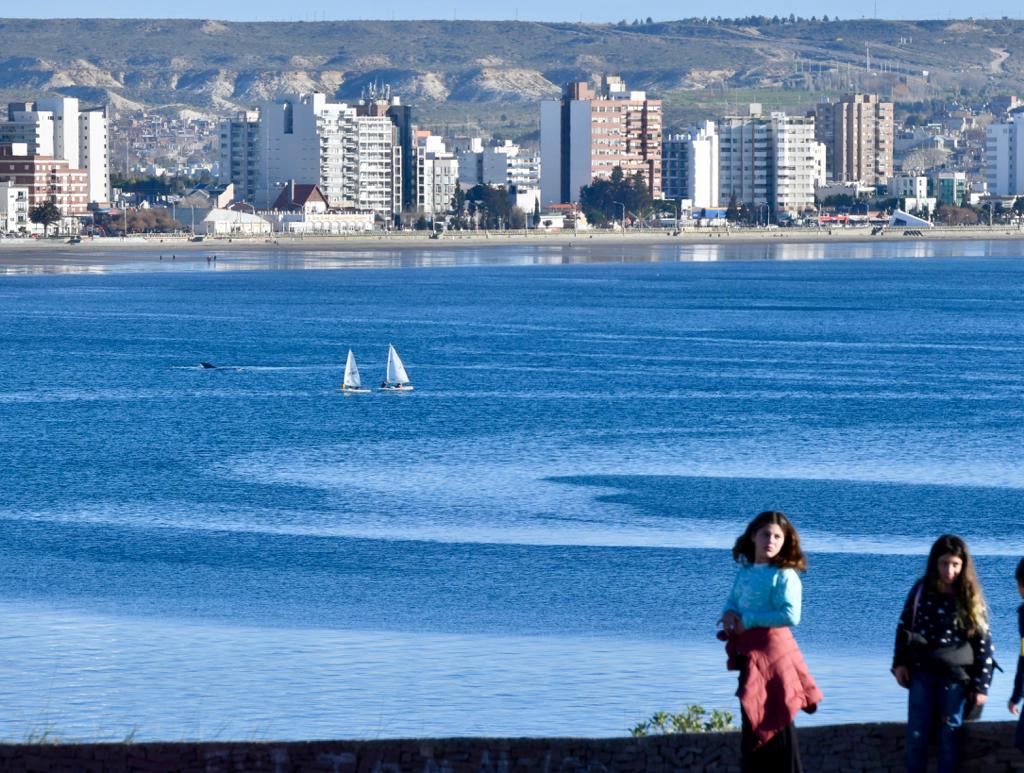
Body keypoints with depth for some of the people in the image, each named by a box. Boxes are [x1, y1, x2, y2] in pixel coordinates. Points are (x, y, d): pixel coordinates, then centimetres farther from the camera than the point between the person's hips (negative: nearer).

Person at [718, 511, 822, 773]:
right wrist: (729, 613, -6)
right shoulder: (745, 571, 11)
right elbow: (733, 601, 19)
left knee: (776, 722, -5)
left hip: (771, 649, -8)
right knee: (751, 719, 17)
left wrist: (749, 620, -18)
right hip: (748, 652, 8)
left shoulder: (784, 575, -13)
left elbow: (791, 616, -22)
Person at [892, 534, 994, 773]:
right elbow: (904, 625, 9)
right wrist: (899, 662, -1)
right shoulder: (921, 590, 0)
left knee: (950, 736, 5)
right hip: (922, 672, 2)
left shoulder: (970, 598, -6)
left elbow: (984, 642, -4)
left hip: (955, 676, -2)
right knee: (916, 735, 3)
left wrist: (981, 685, -8)